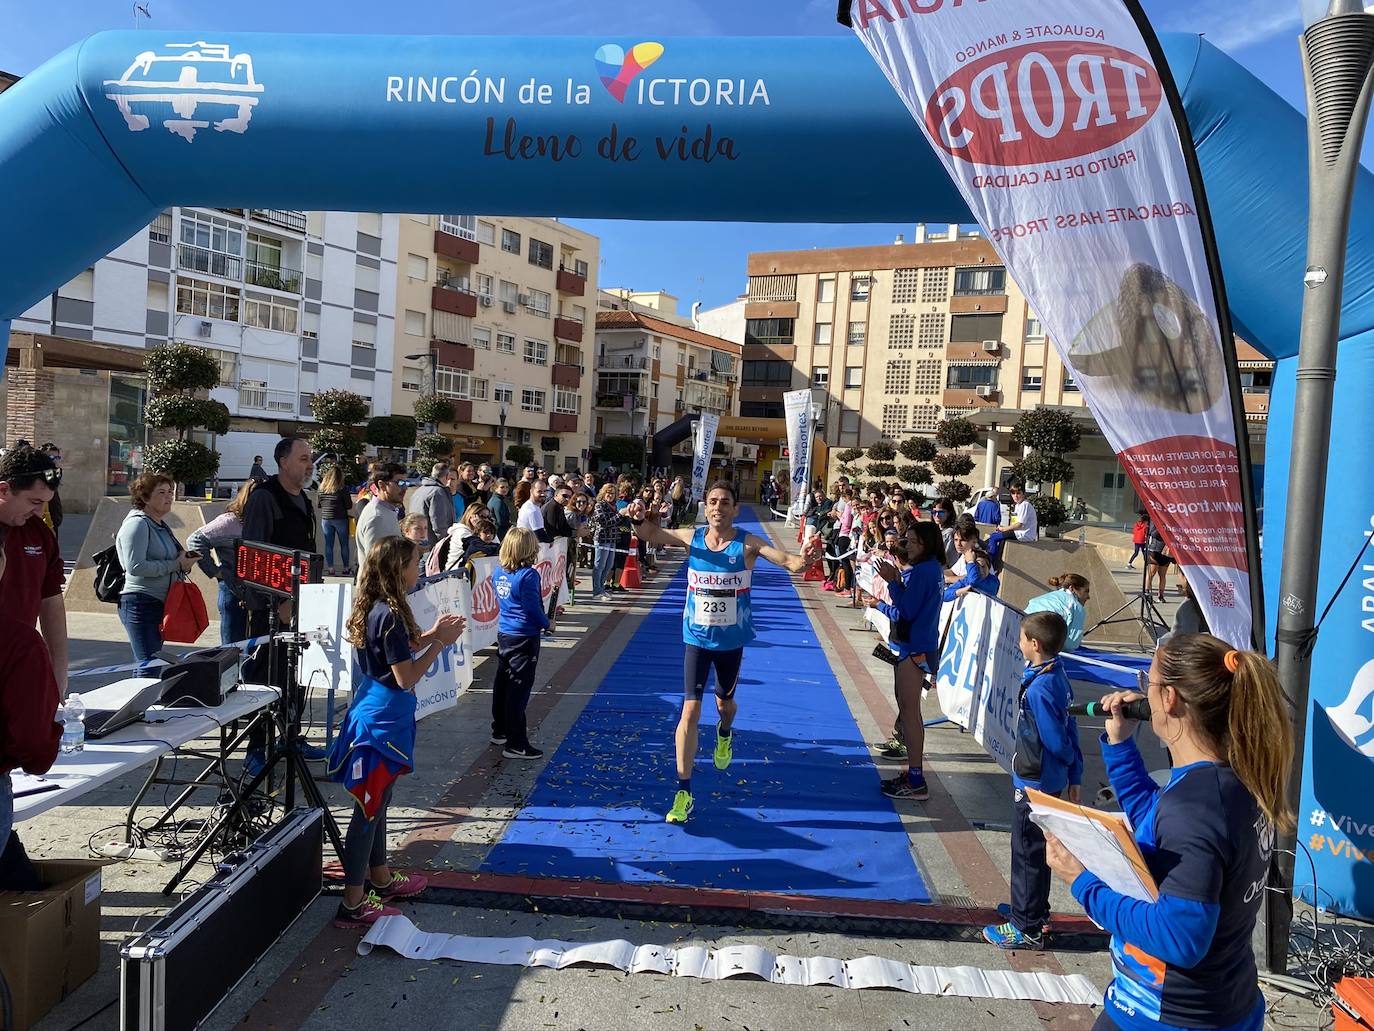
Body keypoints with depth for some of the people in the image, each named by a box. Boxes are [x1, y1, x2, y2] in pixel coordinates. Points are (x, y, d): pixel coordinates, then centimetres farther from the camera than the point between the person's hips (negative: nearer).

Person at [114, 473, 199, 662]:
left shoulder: (162, 526, 18)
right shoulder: (137, 524, -11)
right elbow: (135, 566, -22)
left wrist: (185, 562, 7)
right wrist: (176, 565, -18)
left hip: (160, 603, 10)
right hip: (140, 602, -9)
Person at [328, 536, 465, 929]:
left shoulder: (374, 608, 5)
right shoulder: (391, 615, -23)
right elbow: (406, 678, -22)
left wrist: (430, 634, 8)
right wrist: (439, 643, -16)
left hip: (376, 714, 10)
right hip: (383, 720, -10)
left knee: (376, 801, 21)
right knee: (369, 807, 0)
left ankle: (380, 878, 37)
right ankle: (354, 903, 11)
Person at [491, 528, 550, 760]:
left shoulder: (499, 573, 3)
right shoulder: (528, 575, -20)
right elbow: (533, 608, -20)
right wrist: (546, 624, -1)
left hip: (504, 634, 8)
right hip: (524, 638, -8)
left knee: (502, 683, 18)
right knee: (519, 689, -3)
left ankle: (500, 731, 33)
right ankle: (515, 744, 1)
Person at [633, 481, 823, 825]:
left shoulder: (748, 544, -15)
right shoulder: (692, 537, -7)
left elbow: (789, 562, -25)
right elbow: (649, 533, -2)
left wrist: (805, 559, -48)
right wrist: (640, 518, -25)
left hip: (731, 639, 0)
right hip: (697, 637, 0)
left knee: (725, 702, 20)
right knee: (690, 709, -7)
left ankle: (724, 734, 59)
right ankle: (684, 791, 1)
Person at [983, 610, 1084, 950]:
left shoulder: (1039, 689, -27)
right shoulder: (1057, 675, 2)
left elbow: (1057, 742, -24)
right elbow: (1068, 730, 8)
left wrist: (1072, 769, -2)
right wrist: (1074, 777, 13)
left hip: (1034, 783, -10)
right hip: (1050, 779, 10)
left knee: (1027, 853, 3)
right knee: (1035, 851, 23)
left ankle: (1027, 928, 15)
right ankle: (1034, 912, 39)